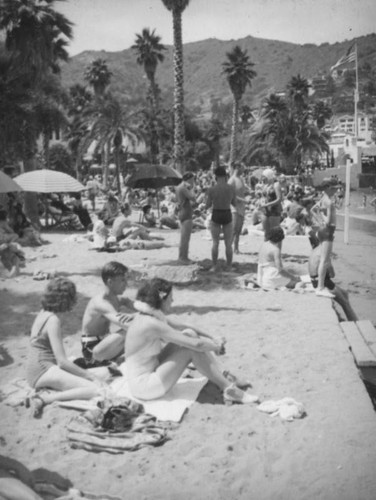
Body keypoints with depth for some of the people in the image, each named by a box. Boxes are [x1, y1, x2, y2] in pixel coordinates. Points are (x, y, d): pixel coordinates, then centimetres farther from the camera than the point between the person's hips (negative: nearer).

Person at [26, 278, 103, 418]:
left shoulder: (44, 312, 13)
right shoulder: (53, 320, -14)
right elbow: (62, 361, -17)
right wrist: (89, 375, -8)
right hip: (43, 370, -10)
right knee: (95, 390, -21)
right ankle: (45, 399, -25)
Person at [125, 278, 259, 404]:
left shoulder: (151, 314, 2)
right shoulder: (151, 323, -26)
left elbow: (179, 327, 16)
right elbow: (197, 344, -25)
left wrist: (211, 339, 9)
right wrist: (216, 347, -5)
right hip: (144, 385, -9)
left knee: (189, 334, 0)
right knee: (192, 345, -17)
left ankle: (224, 379, 2)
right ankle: (229, 390, -6)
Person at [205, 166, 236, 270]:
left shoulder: (211, 189, -11)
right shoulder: (231, 188, -6)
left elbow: (208, 206, -3)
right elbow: (235, 204, 5)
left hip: (216, 216, -1)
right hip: (227, 216, 1)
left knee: (215, 243, 11)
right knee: (228, 244, 10)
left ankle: (215, 266, 13)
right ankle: (229, 267, 13)